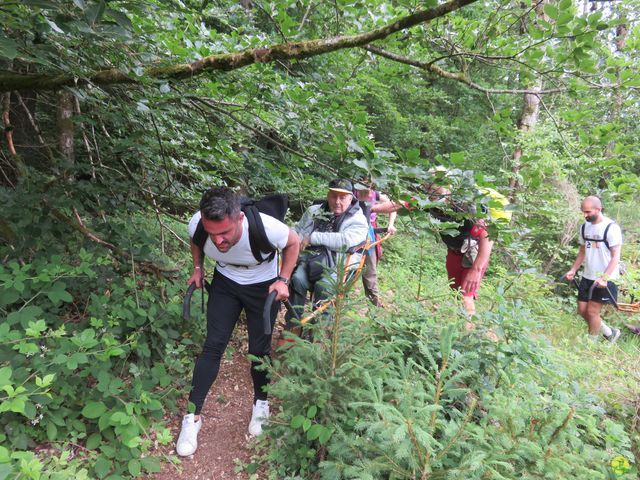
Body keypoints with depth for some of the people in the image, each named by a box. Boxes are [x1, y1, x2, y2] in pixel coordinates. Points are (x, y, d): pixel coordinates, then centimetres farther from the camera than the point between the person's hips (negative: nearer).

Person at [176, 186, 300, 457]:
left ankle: (261, 404, 31)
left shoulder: (265, 227, -38)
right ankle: (192, 416, 10)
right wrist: (198, 268, -9)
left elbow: (293, 242, -14)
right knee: (213, 346, -3)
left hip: (263, 285, -2)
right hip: (225, 282, 2)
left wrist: (283, 280, -20)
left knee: (259, 349, 3)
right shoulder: (197, 224, -28)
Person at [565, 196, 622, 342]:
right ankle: (610, 333, 30)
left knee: (592, 311, -2)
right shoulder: (584, 227, 5)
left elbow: (615, 257, -16)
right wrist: (572, 270, 5)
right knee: (582, 311, 9)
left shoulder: (611, 228, -15)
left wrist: (604, 278, -25)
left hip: (605, 279, -7)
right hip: (587, 277, 7)